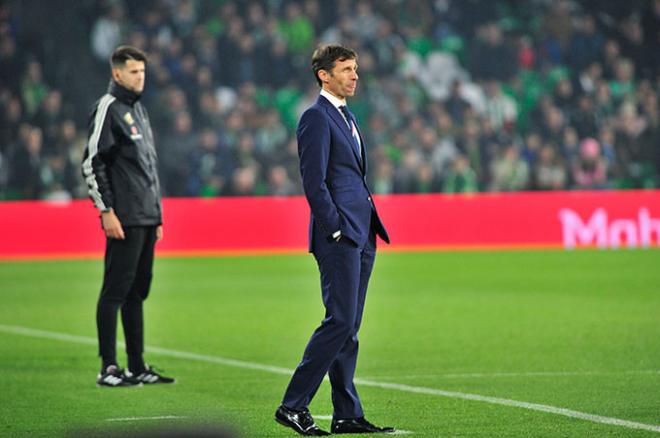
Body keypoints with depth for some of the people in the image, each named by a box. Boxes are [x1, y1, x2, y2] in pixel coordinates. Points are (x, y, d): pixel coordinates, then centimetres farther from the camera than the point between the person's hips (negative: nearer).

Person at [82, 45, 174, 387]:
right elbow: (91, 163, -14)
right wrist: (106, 211, -18)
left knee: (137, 291, 11)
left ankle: (138, 366, 15)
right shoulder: (108, 109, -8)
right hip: (124, 220, -9)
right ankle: (108, 368, -6)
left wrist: (156, 214, 21)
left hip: (146, 218, 9)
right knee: (116, 291, -7)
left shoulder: (138, 110, 19)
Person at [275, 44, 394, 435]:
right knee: (340, 321, -12)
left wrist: (369, 229, 16)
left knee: (349, 326, 8)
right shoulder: (316, 118, -9)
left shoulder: (347, 117, 20)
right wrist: (337, 229, -17)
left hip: (361, 237, 9)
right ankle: (293, 406, -8)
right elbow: (314, 181, -16)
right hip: (338, 238, -9)